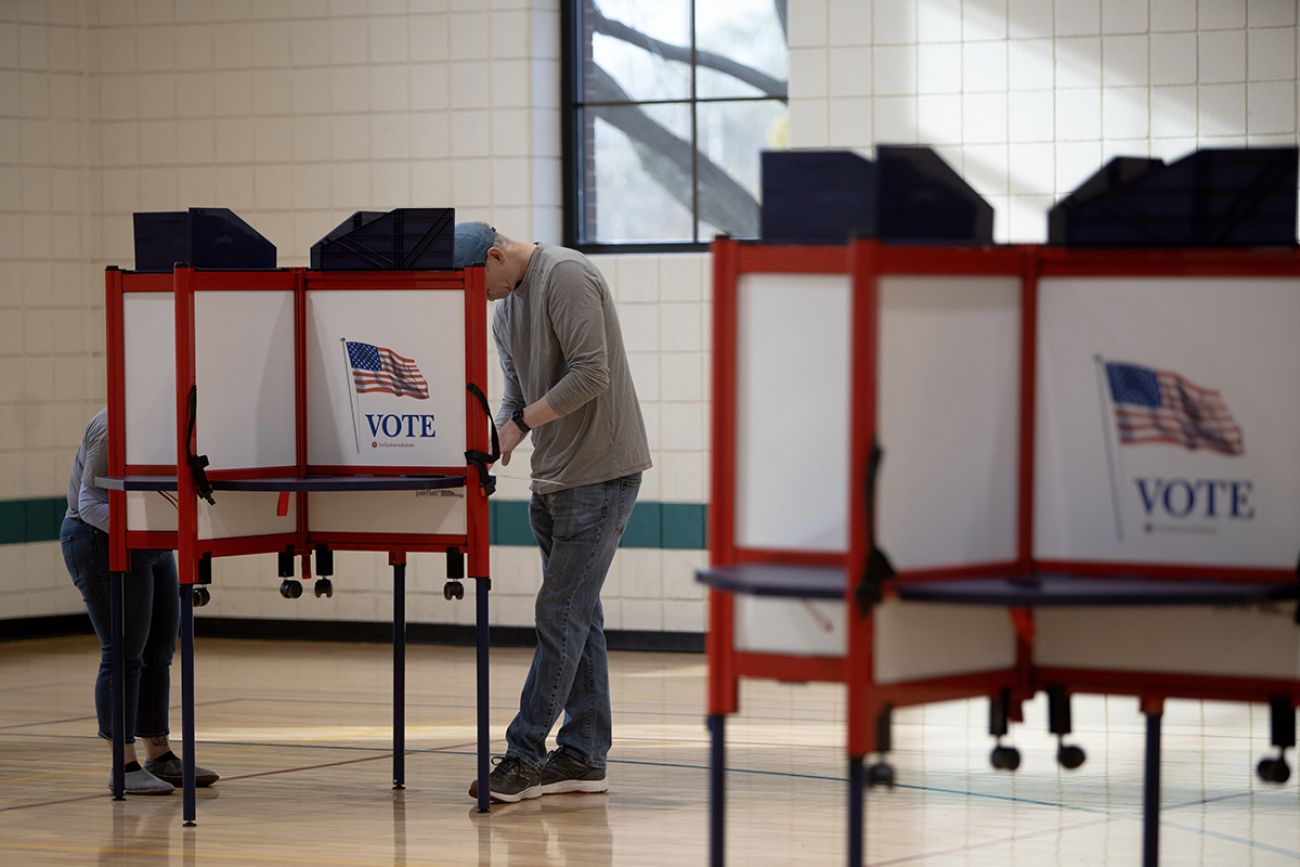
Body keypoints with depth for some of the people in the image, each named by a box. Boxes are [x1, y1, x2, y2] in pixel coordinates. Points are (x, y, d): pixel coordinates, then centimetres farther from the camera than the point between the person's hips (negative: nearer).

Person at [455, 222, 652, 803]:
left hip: (600, 471, -10)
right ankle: (583, 757, 14)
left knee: (560, 614, -9)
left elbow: (591, 375, -22)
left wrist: (519, 422, -17)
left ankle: (524, 755, -8)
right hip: (554, 475, 10)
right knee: (577, 614, 10)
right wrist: (491, 446, -4)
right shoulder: (504, 305, 14)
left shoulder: (566, 277, -15)